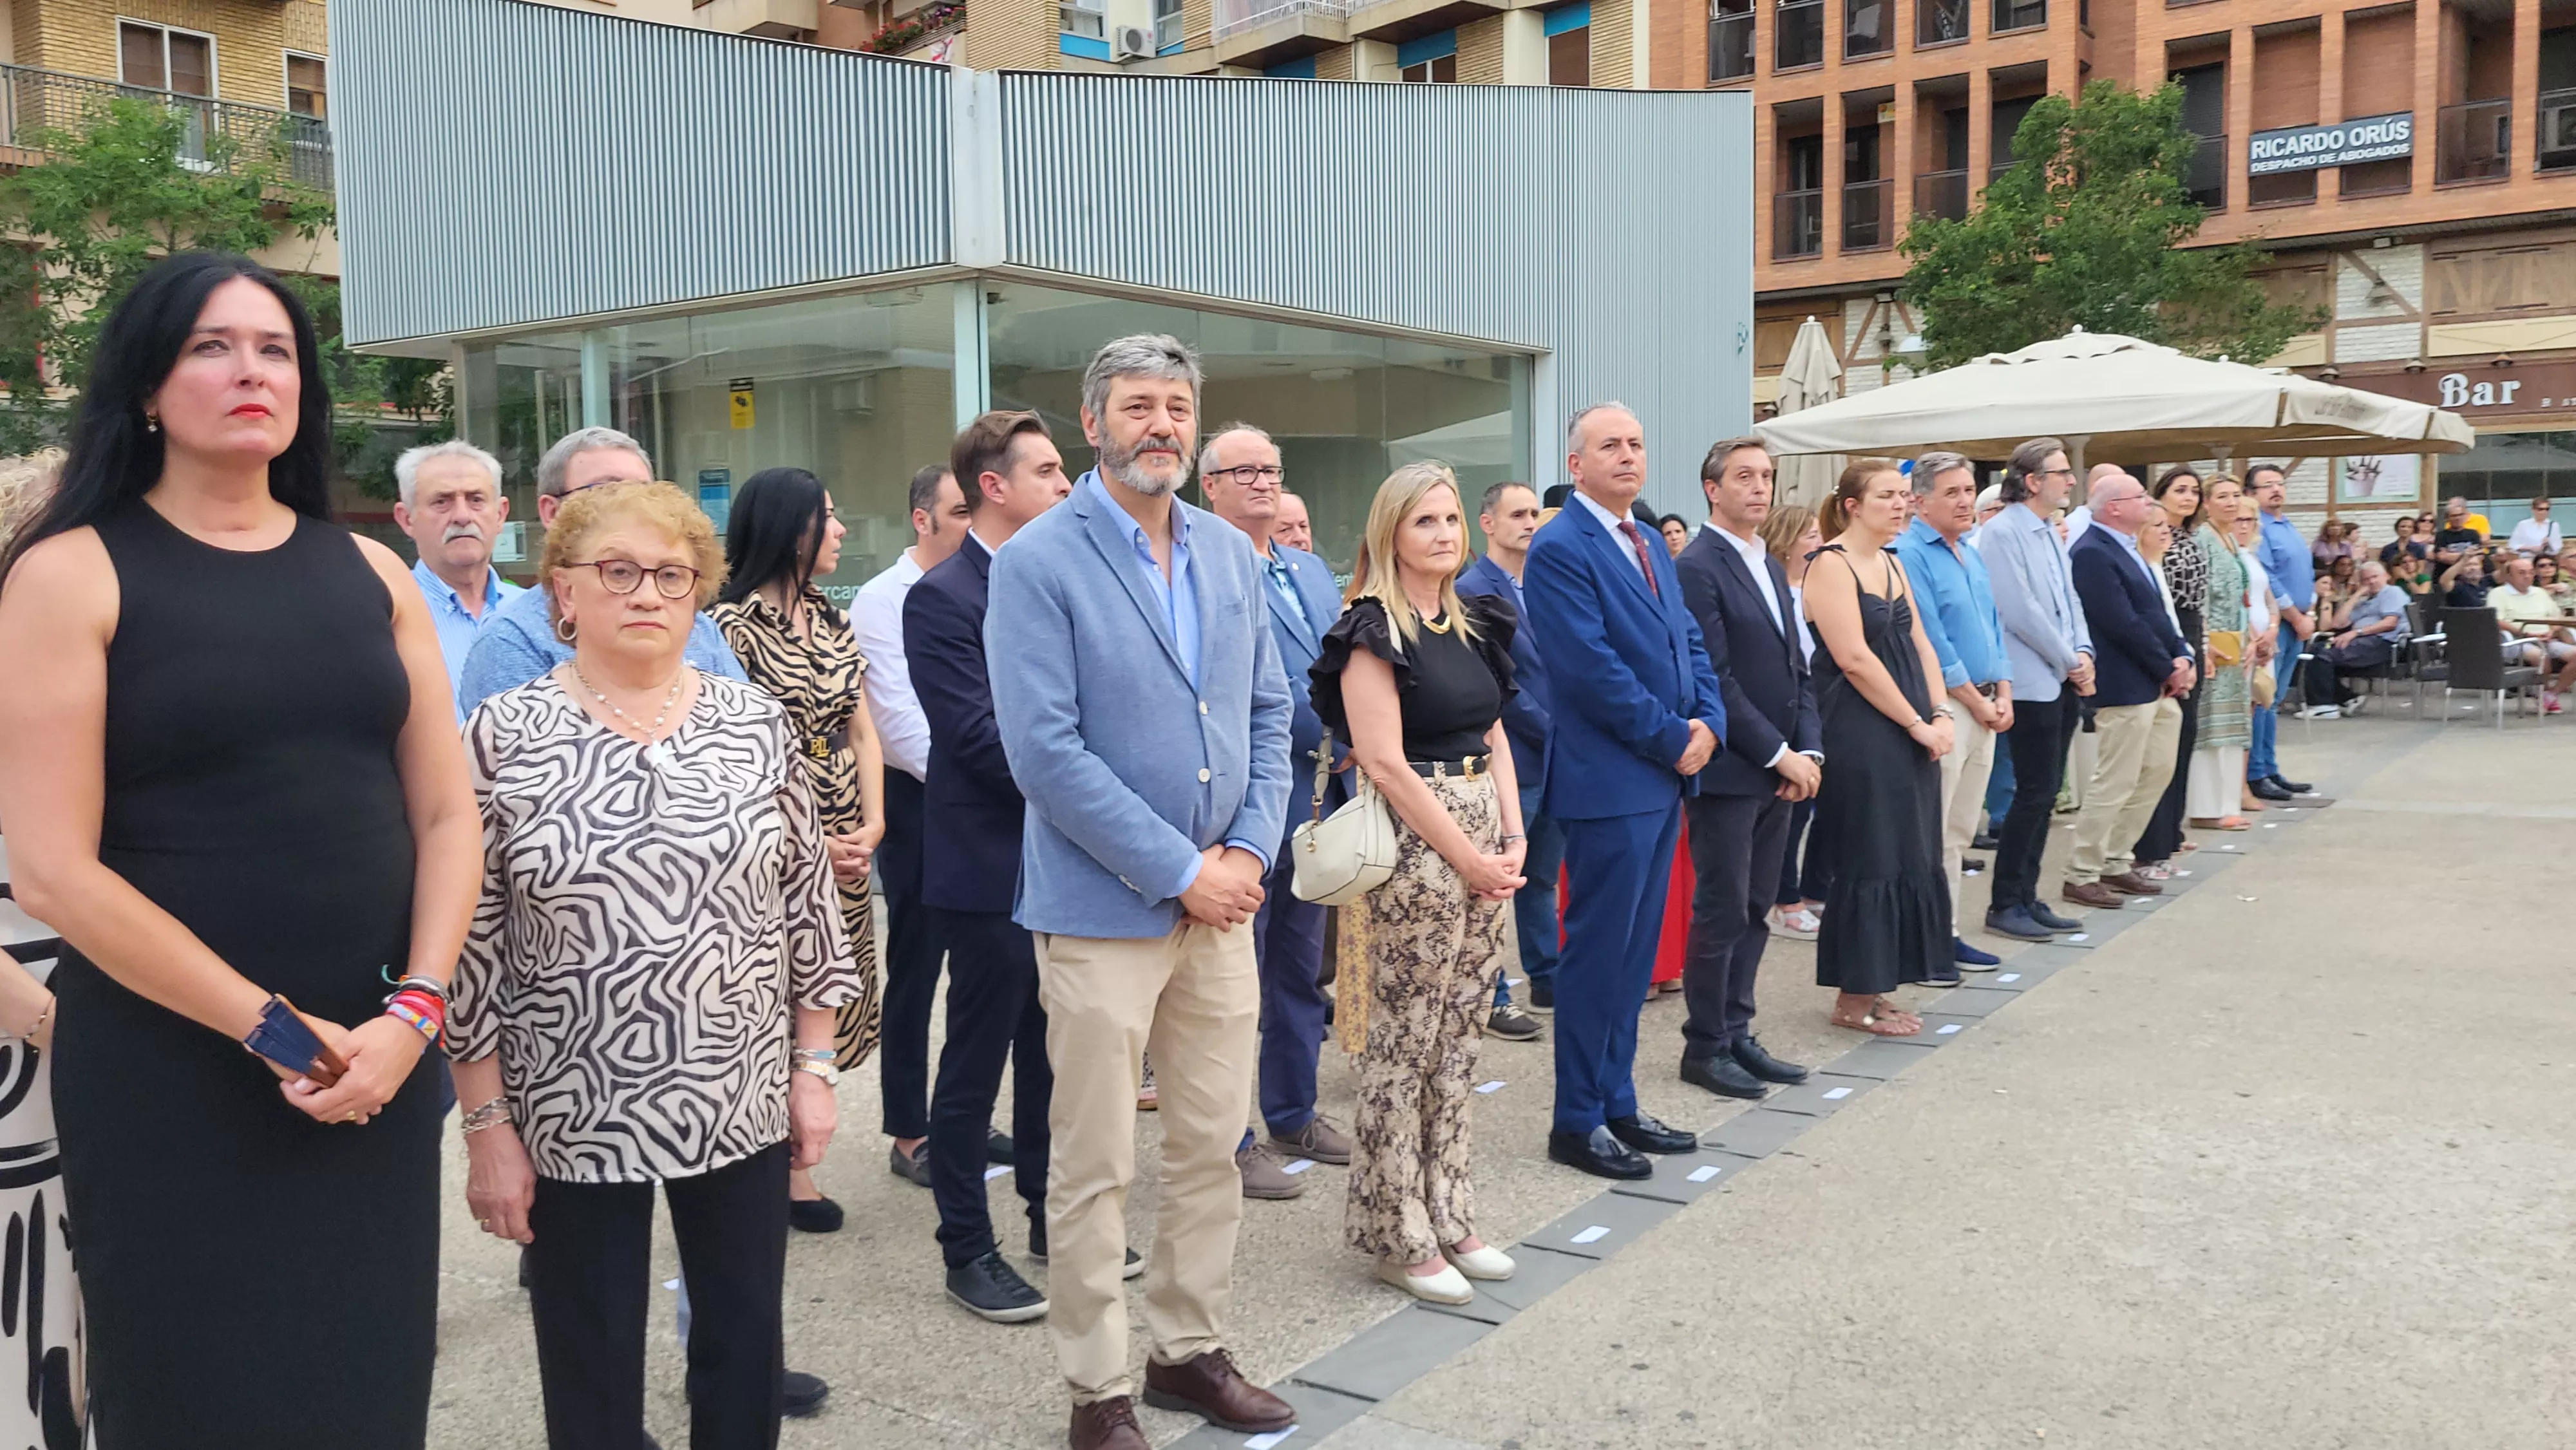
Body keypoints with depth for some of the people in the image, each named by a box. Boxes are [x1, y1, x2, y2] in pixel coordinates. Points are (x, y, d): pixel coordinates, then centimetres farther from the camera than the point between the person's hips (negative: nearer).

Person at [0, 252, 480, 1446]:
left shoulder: (371, 574, 7)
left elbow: (445, 813, 5)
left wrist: (412, 1014, -8)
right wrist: (274, 1028, -13)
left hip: (376, 1067, 4)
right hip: (167, 1076, -3)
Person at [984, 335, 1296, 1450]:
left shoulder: (1231, 554, 9)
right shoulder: (1039, 562, -10)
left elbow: (1269, 712, 11)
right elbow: (1044, 749, -17)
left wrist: (1248, 850, -4)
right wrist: (1177, 871, -16)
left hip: (1220, 898, 6)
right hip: (1103, 909, -5)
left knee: (1211, 1147, 15)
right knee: (1095, 1168, 6)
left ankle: (1189, 1349, 33)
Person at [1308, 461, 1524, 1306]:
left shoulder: (1475, 624, 14)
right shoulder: (1372, 632, -9)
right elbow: (1384, 761, -15)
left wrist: (1513, 835, 2)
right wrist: (1466, 856, -14)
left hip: (1484, 841, 7)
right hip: (1414, 841, -7)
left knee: (1458, 1040, 13)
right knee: (1403, 1044, 0)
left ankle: (1446, 1220, 25)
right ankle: (1397, 1237, 14)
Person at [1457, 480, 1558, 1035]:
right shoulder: (1473, 591, -11)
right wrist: (1554, 730, -12)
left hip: (1555, 756, 7)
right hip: (1511, 758, -7)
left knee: (1542, 877, 16)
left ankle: (1547, 981, 27)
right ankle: (1491, 999, 11)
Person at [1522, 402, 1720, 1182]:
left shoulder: (1650, 546, 17)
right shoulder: (1559, 550, -12)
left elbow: (1689, 642, 16)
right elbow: (1593, 665, -18)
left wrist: (1707, 725, -1)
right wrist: (1673, 738, -13)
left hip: (1664, 778, 9)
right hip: (1609, 781, -9)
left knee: (1635, 953, 14)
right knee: (1599, 953, -1)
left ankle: (1617, 1104, 25)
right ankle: (1578, 1122, 11)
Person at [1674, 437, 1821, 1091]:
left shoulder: (1772, 567, 15)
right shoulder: (1697, 567, -12)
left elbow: (1797, 668, 16)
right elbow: (1715, 678, -17)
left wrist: (1808, 750, 3)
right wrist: (1778, 754, -15)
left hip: (1778, 772, 8)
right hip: (1727, 773, -8)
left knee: (1753, 911, 13)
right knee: (1721, 912, 0)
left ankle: (1737, 1033, 23)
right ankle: (1706, 1048, 11)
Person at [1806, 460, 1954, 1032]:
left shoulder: (1893, 564, 15)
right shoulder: (1832, 566, -11)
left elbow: (1919, 646, 14)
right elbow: (1854, 659, -18)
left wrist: (1940, 716, 0)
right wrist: (1917, 724, -14)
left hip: (1909, 735, 9)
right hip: (1859, 737, -9)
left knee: (1909, 857, 10)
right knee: (1870, 860, -3)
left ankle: (1876, 990, 20)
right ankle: (1854, 999, 9)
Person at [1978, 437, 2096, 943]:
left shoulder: (2051, 534, 15)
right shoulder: (2002, 533, -12)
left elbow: (2071, 600, 18)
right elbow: (2019, 611, -18)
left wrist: (2084, 654, 1)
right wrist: (2070, 661, -11)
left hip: (2063, 682, 9)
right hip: (2031, 684, -9)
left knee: (2045, 793, 11)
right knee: (2035, 793, -6)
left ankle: (2027, 897, 18)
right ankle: (2004, 905, 2)